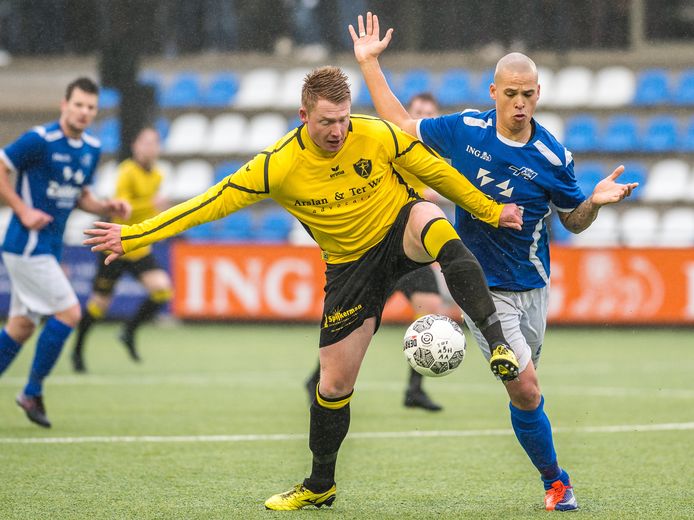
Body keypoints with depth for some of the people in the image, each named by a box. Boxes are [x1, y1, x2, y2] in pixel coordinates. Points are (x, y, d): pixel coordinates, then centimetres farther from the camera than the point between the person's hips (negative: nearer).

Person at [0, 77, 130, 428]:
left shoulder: (91, 149, 9)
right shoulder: (39, 140, -15)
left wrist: (106, 209, 1)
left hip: (49, 249, 8)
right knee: (68, 312, -12)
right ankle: (33, 392, -1)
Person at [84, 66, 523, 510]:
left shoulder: (378, 136, -18)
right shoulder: (280, 165, -19)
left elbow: (435, 171, -4)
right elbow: (214, 202, -18)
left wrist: (490, 210, 2)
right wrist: (134, 236, -22)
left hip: (400, 231, -1)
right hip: (350, 266, 1)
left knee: (429, 220, -39)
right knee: (334, 381, 2)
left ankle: (497, 340, -41)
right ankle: (320, 486, 26)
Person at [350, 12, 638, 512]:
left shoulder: (553, 157, -7)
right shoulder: (464, 130, -7)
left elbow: (574, 221, 6)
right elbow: (400, 125, 8)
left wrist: (596, 201, -16)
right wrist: (369, 63, 7)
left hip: (532, 287, 2)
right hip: (483, 288, -2)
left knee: (525, 392, 11)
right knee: (526, 391, -11)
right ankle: (556, 483, 4)